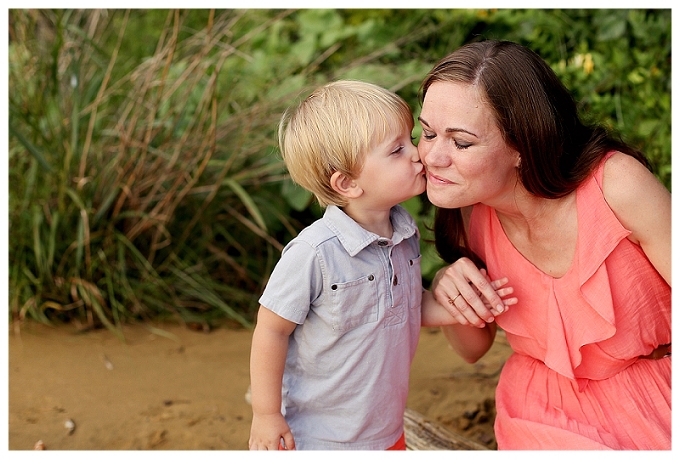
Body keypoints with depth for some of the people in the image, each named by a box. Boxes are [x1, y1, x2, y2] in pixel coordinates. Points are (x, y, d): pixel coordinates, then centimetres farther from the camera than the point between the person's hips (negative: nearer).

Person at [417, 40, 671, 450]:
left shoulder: (618, 186, -27)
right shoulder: (469, 212, -12)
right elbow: (473, 349, 0)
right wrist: (447, 290, -18)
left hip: (653, 410, -2)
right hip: (545, 418, 3)